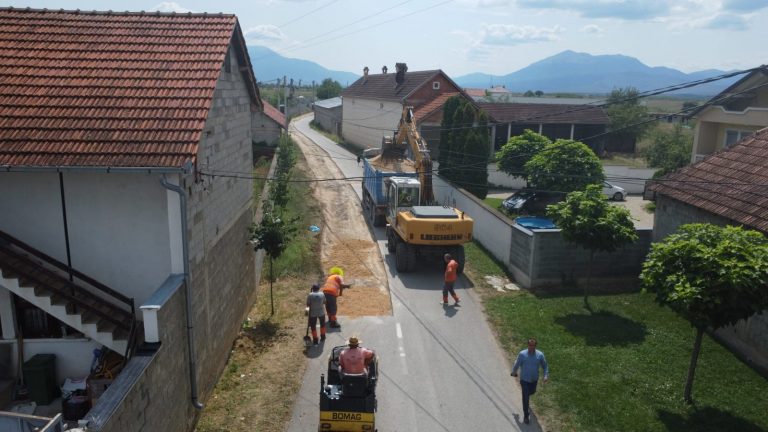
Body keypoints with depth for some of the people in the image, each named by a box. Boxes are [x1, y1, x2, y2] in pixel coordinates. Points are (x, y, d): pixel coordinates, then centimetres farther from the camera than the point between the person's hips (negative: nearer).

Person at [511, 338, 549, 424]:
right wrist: (514, 372, 9)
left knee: (532, 391, 29)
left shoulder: (540, 355, -16)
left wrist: (546, 375, -16)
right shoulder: (522, 354, -23)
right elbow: (517, 365, -6)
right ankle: (526, 415, 17)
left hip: (534, 379, 3)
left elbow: (545, 366, -2)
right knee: (526, 397, 1)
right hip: (524, 379, -3)